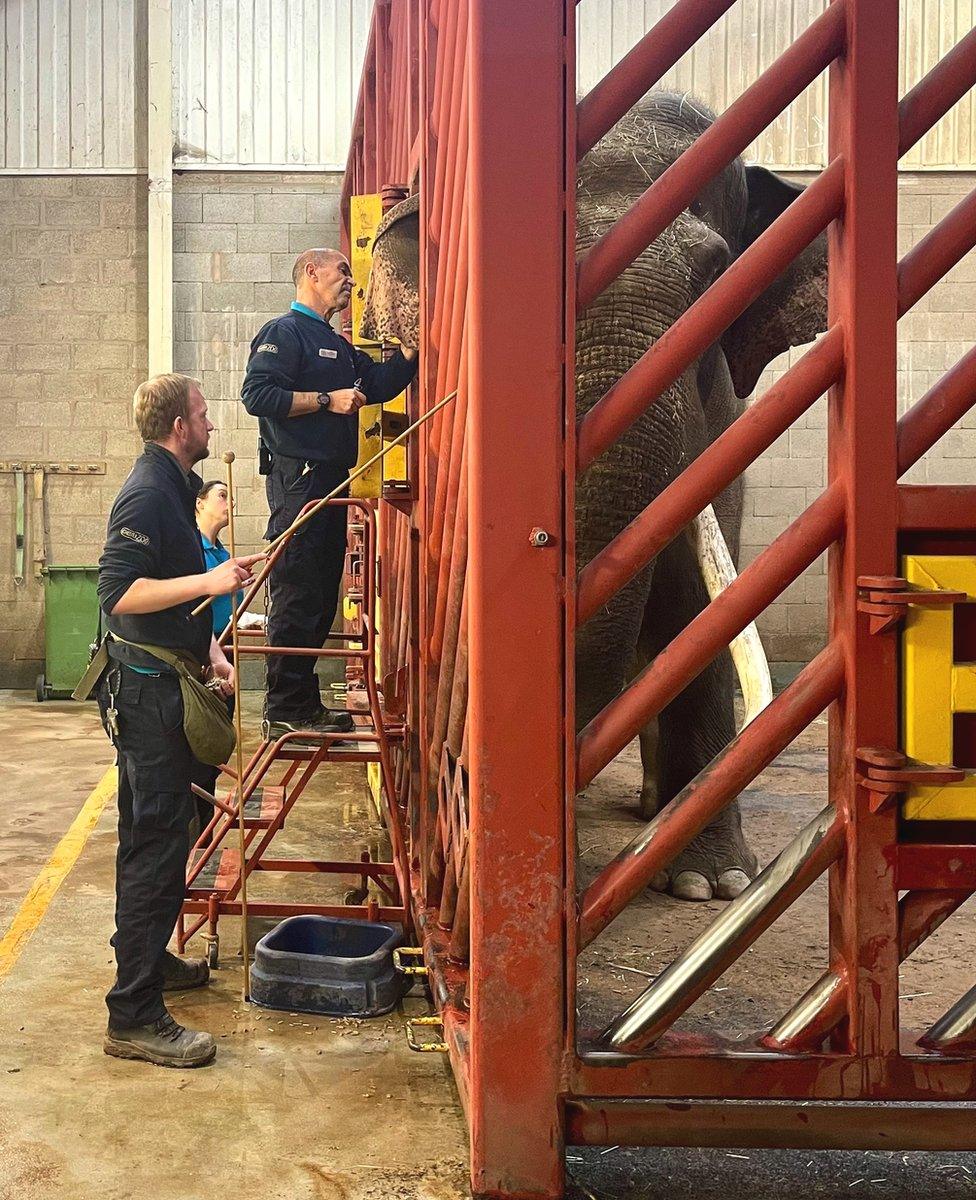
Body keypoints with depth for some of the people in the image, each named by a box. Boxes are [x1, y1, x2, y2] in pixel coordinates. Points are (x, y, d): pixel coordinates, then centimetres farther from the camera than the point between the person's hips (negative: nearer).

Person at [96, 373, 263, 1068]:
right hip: (148, 690, -11)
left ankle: (149, 959, 35)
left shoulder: (175, 488, 17)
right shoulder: (148, 494, -16)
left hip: (166, 681, 11)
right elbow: (118, 592, -26)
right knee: (158, 841, -10)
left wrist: (209, 648, 16)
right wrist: (209, 581, -29)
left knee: (155, 835, 20)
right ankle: (134, 1016, -8)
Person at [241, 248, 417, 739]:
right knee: (296, 597, -9)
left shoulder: (337, 345, 24)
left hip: (329, 478, 10)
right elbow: (256, 394, -17)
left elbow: (380, 383, 22)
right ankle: (284, 711, -6)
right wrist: (327, 400, -17)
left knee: (321, 597, 11)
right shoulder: (284, 332, -5)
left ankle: (306, 704, 18)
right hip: (298, 477, -10)